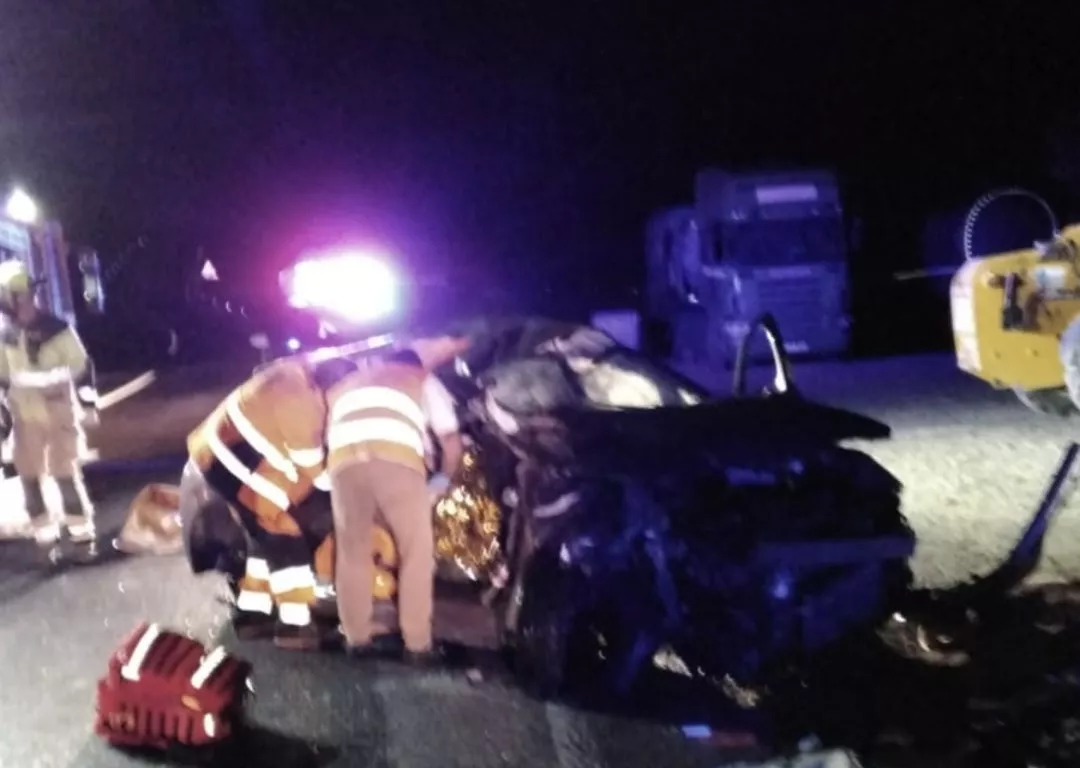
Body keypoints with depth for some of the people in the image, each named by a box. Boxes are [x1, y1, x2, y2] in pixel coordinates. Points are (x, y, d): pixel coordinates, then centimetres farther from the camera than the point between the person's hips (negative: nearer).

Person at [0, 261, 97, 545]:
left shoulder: (56, 329, -13)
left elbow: (82, 366, -6)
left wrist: (87, 402, -8)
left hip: (59, 411, -4)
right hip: (25, 416, 4)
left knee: (65, 469, -2)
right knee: (29, 472, 8)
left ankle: (80, 523, 11)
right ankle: (42, 525, 21)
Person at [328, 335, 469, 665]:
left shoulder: (348, 383, 41)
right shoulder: (422, 379, 33)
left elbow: (328, 431, 33)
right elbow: (451, 439, 31)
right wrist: (446, 477, 48)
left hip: (345, 459, 2)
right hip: (397, 456, -2)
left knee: (353, 551, 19)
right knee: (417, 552, 13)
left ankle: (356, 638, 26)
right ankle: (417, 644, 16)